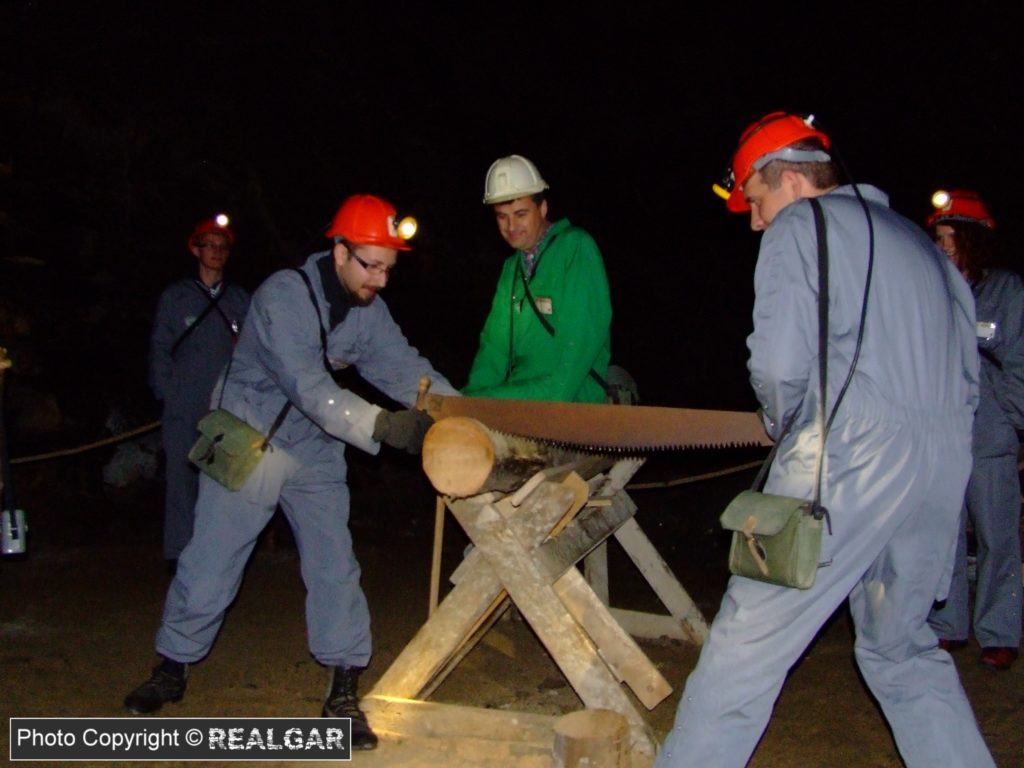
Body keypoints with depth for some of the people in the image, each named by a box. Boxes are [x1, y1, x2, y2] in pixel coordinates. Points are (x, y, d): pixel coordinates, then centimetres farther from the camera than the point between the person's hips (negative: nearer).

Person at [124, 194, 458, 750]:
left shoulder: (369, 310, -5)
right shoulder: (283, 295, -26)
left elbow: (404, 367, -13)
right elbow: (309, 388, -36)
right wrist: (382, 426, -46)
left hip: (315, 450, 5)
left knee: (334, 565, -2)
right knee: (210, 563, 3)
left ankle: (343, 692, 7)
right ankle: (172, 669, 25)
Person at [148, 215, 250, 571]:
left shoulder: (240, 299, 11)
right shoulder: (175, 297, 6)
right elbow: (159, 349, 7)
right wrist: (167, 393, -1)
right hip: (185, 408, -1)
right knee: (183, 477, -1)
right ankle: (178, 552, 7)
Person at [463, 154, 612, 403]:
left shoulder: (576, 248, -7)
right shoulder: (511, 266, 15)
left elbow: (581, 340, -16)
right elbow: (495, 342, 13)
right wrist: (473, 397, -4)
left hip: (572, 403, -6)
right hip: (518, 397, 6)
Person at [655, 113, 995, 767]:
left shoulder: (801, 226, 2)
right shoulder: (922, 243, 24)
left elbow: (778, 365, -10)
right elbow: (968, 377, 22)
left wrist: (783, 424, 7)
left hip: (851, 456, -8)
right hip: (946, 462, 8)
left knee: (749, 640, -4)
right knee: (904, 647, 21)